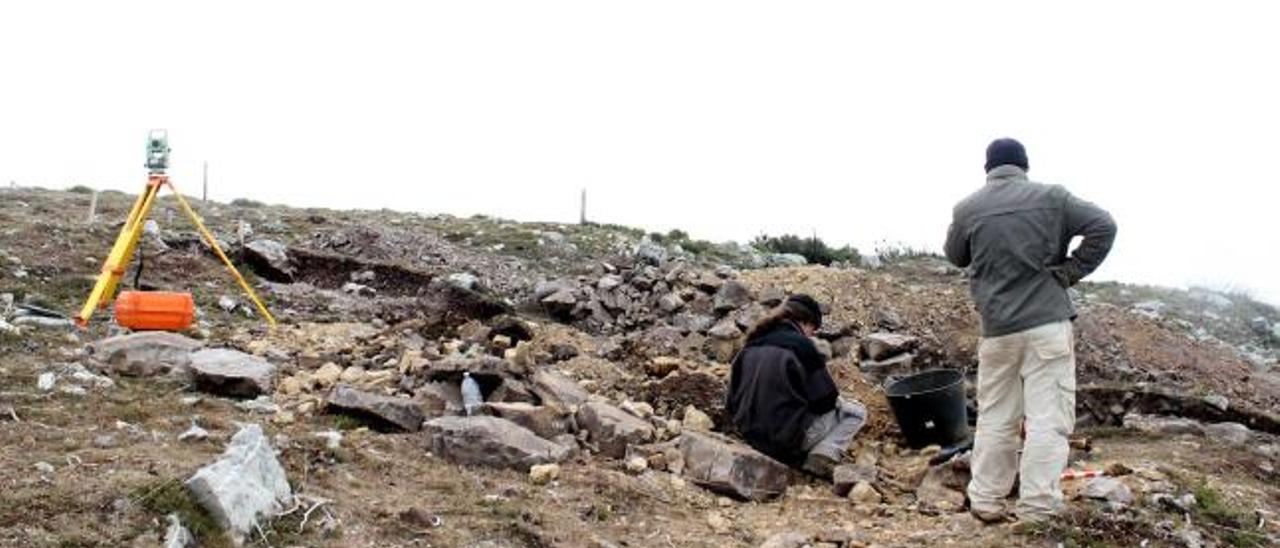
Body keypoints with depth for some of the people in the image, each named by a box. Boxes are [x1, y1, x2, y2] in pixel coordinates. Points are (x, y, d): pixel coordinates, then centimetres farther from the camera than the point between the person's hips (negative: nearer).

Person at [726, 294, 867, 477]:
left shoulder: (751, 346, 7)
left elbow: (733, 401, 12)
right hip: (789, 438, -7)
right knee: (857, 412, 10)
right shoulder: (801, 345, -12)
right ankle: (824, 454, -10)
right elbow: (824, 401, -9)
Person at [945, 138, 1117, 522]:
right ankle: (1036, 511, 0)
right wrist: (1071, 270, -1)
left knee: (995, 418, 14)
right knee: (1048, 419, 1)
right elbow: (1104, 226, -6)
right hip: (1048, 323, -2)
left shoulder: (967, 209, 3)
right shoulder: (1051, 197, -1)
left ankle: (985, 501, 20)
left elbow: (955, 257, 16)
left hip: (996, 328, 3)